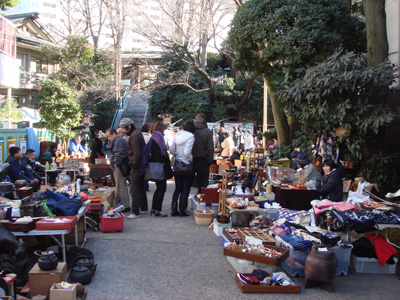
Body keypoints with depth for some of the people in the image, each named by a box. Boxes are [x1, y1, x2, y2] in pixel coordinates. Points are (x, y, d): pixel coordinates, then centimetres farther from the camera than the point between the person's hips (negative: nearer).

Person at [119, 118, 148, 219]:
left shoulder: (134, 136, -18)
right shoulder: (138, 133, 13)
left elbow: (137, 153, -23)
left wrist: (134, 165, -16)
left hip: (136, 167, -10)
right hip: (141, 165, 10)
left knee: (134, 190, -7)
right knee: (141, 187, 18)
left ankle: (135, 212, -6)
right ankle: (143, 208, 28)